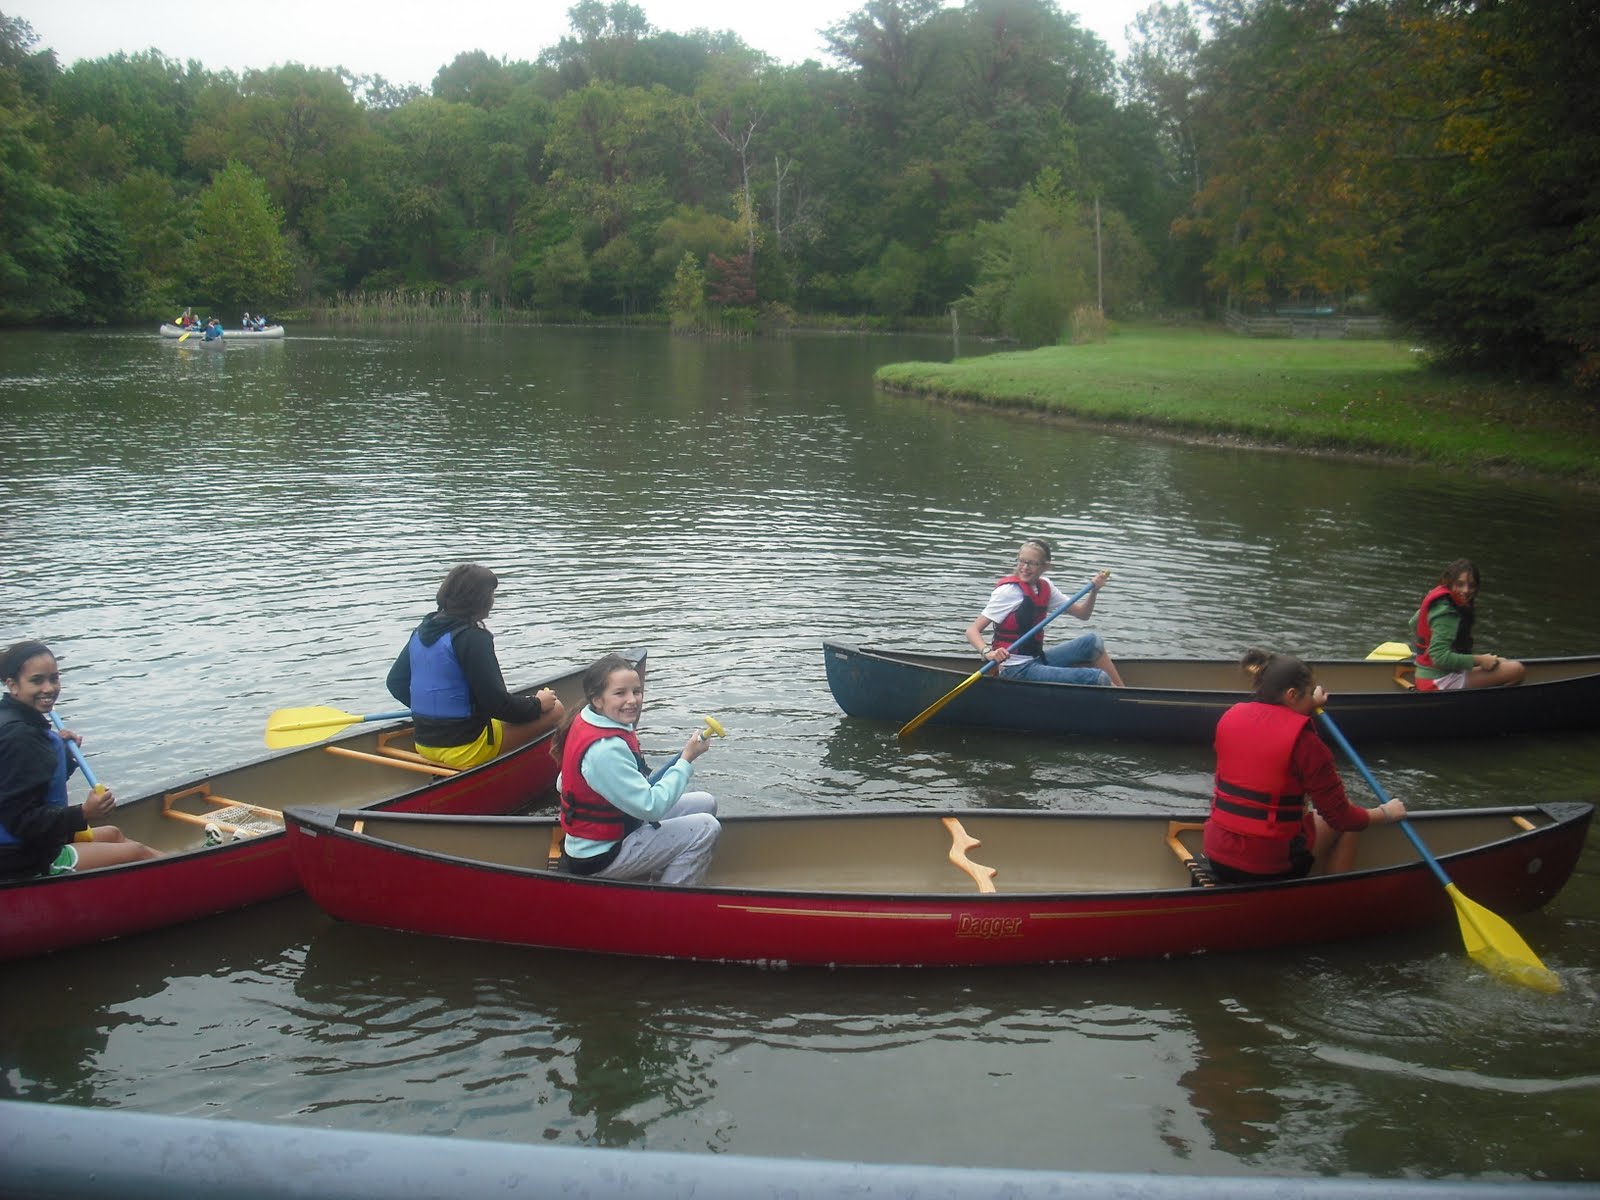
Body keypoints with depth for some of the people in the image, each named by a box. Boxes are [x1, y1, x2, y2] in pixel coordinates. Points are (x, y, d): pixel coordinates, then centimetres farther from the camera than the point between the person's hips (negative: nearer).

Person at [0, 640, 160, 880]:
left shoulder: (26, 724, 6)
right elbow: (22, 821, -27)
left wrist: (64, 754, 2)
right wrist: (83, 814, -31)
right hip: (24, 865, -11)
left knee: (112, 834, 28)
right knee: (136, 852, 2)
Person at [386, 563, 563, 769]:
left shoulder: (422, 631, 7)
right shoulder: (473, 638, -18)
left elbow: (396, 683, 16)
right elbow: (495, 703, -20)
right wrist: (537, 704, -3)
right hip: (465, 749, -9)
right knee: (555, 711, 0)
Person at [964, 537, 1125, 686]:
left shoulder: (1044, 587, 7)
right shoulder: (1008, 591, -15)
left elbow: (1082, 614, 13)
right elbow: (972, 630, -20)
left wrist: (1094, 590, -5)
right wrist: (987, 653, -38)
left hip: (1037, 659, 8)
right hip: (1016, 671, -8)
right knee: (1099, 678, -16)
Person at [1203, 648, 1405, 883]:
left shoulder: (1231, 716, 0)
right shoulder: (1302, 739, -16)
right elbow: (1341, 817, -10)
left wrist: (1311, 706, 35)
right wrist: (1384, 812, 8)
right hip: (1270, 868, -6)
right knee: (1344, 824, 19)